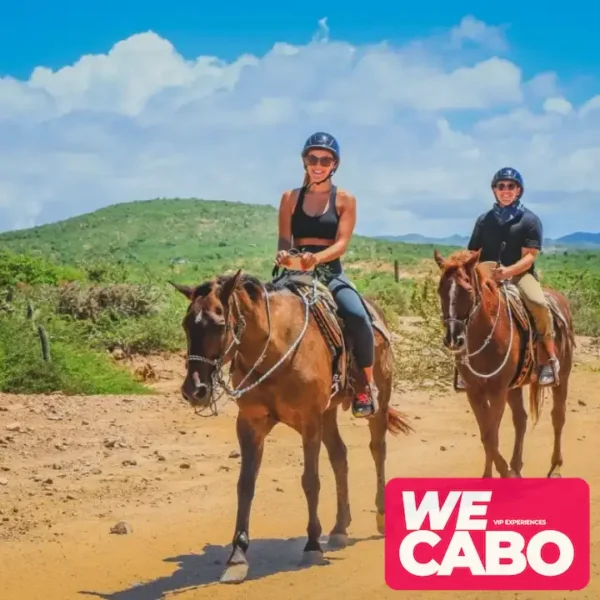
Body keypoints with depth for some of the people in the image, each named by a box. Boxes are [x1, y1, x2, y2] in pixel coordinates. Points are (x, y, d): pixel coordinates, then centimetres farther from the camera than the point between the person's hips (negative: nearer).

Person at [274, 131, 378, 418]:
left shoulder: (344, 200, 4)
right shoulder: (291, 197, 9)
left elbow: (341, 243, -7)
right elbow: (284, 239, 3)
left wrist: (317, 258, -27)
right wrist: (282, 254, -22)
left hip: (331, 273, -2)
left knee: (357, 316, -30)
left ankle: (367, 384, -10)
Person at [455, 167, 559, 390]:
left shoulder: (530, 219, 2)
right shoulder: (484, 220, 13)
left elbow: (529, 257, -8)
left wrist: (508, 271, -28)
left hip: (520, 274, -3)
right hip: (487, 276, 4)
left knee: (538, 304, -33)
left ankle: (548, 359, -17)